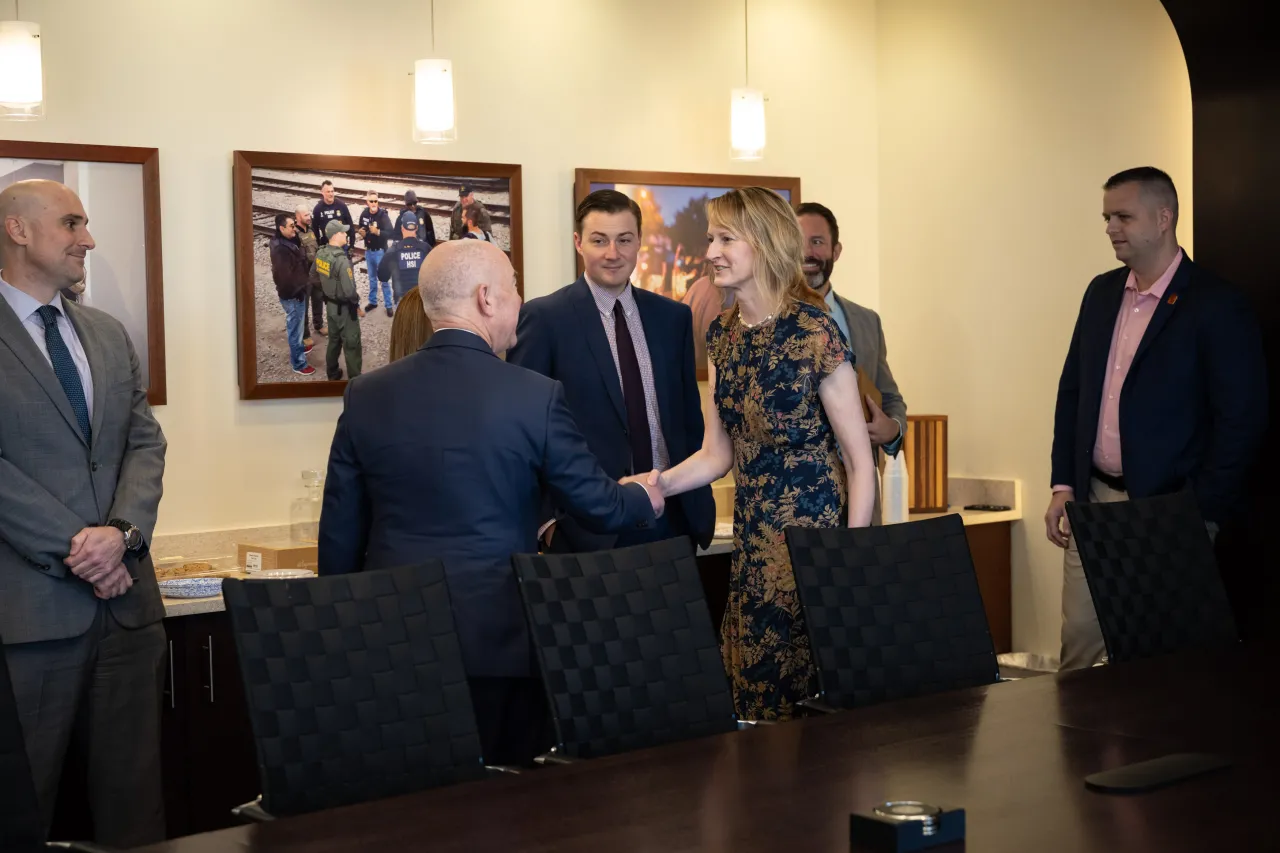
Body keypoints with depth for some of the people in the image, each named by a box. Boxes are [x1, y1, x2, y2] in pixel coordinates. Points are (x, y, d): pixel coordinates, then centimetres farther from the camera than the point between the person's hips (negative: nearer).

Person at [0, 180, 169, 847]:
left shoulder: (109, 335, 16)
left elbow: (145, 443, 10)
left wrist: (122, 531, -8)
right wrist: (74, 547, -14)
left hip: (127, 597, 6)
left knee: (133, 789, 10)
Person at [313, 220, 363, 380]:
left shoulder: (320, 254, -5)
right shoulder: (341, 260, -30)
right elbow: (349, 291, -30)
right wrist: (357, 304, -12)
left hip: (330, 304, 8)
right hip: (344, 307, -8)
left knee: (334, 340, 24)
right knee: (351, 344, 6)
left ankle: (332, 373, 37)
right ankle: (355, 378, 16)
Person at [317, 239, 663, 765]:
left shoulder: (368, 397, 1)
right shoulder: (535, 397, -8)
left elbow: (339, 538, 6)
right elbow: (600, 506, 2)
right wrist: (644, 499, 25)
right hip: (499, 642, -3)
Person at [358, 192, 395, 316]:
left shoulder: (383, 215, -19)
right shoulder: (364, 214, -3)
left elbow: (390, 233, -26)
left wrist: (377, 231, -39)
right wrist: (361, 232, -7)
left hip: (380, 251, -5)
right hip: (368, 250, 5)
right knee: (372, 278, 18)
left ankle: (389, 305, 9)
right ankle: (372, 301, 31)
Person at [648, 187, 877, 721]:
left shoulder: (813, 331, -12)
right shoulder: (722, 336, 8)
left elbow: (860, 461, -10)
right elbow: (717, 453, 12)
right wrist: (661, 483, -5)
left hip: (815, 534, -6)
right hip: (753, 541, 6)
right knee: (754, 696, 8)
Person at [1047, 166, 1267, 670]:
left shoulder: (1217, 306, -10)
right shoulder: (1101, 292, 9)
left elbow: (1242, 420, -11)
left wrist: (1197, 515, -14)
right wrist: (1063, 486, 8)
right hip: (1092, 500, 5)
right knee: (1079, 639, 6)